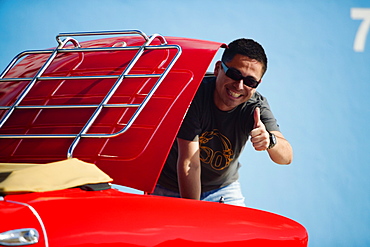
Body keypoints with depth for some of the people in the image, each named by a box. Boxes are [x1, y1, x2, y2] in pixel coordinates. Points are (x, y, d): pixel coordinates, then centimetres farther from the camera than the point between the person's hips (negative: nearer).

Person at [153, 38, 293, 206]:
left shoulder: (256, 106, -17)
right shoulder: (194, 95, -26)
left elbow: (286, 157, -30)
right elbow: (189, 162, -28)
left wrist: (270, 140, -52)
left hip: (223, 190, 2)